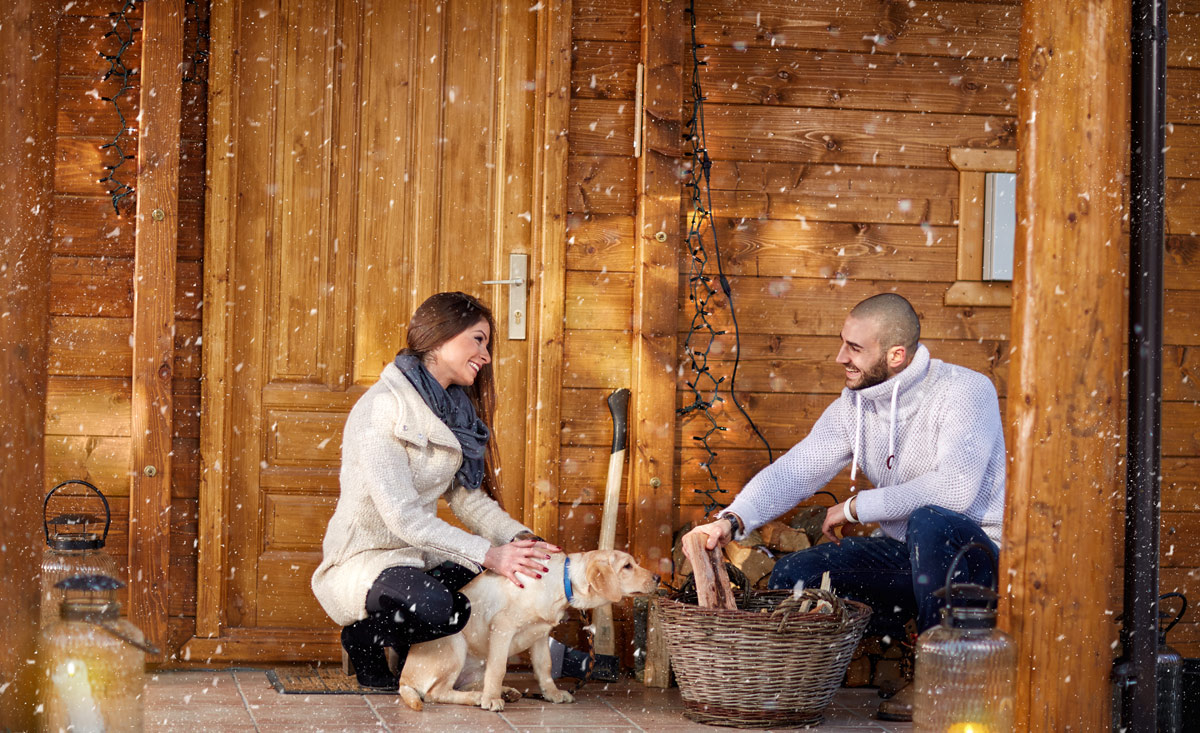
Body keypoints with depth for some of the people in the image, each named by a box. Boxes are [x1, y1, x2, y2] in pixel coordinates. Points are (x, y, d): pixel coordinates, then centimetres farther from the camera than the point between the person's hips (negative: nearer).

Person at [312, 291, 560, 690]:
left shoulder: (453, 410, 11)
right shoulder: (382, 407, -18)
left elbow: (467, 496, 6)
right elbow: (402, 515, -25)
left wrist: (519, 537, -13)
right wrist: (489, 554, -30)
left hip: (420, 552, 9)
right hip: (365, 558, -9)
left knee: (519, 568, -12)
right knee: (433, 607, -38)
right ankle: (364, 637, -3)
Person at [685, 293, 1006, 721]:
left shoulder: (966, 391, -19)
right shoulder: (854, 407, 2)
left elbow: (955, 489, -32)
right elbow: (793, 472, -6)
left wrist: (856, 506, -22)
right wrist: (732, 520, -25)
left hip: (978, 556, -6)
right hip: (904, 557, 7)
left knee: (930, 523, -39)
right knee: (791, 575, -7)